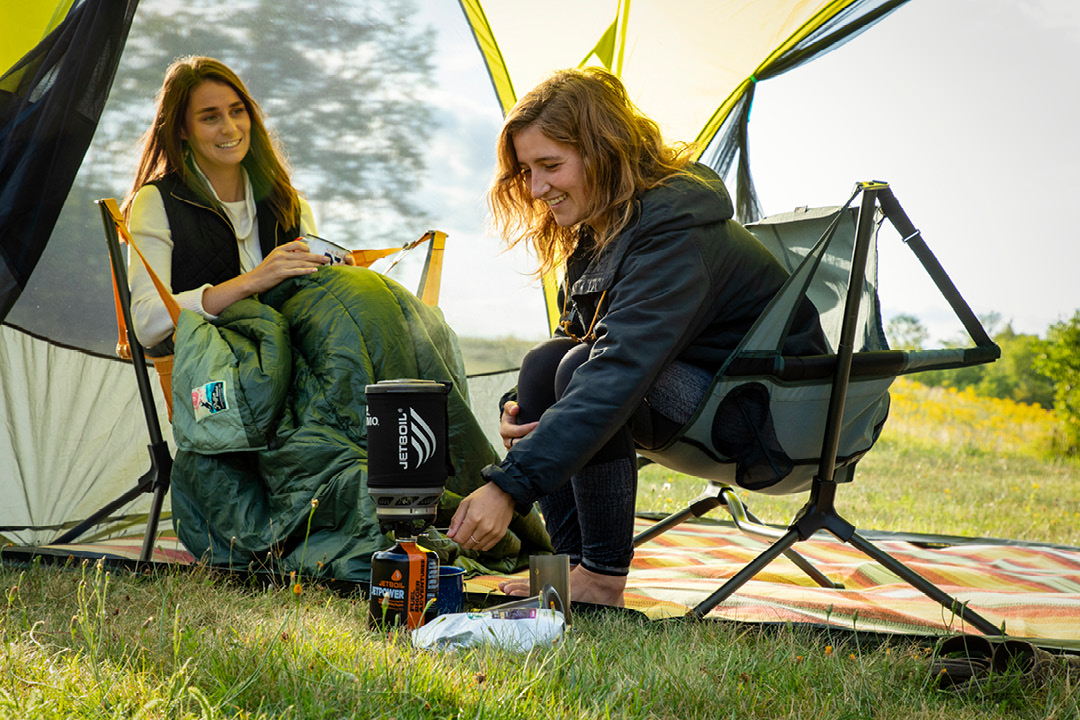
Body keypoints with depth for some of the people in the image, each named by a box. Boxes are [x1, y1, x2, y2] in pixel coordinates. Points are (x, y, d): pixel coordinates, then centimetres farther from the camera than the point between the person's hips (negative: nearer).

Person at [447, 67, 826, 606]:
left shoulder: (674, 236, -28)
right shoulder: (595, 228, 2)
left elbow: (618, 373, -39)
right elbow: (578, 338, 14)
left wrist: (509, 485, -44)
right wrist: (519, 408, -8)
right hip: (697, 384, 9)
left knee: (583, 370, -29)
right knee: (545, 362, -9)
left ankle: (602, 579, -18)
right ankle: (574, 561, -6)